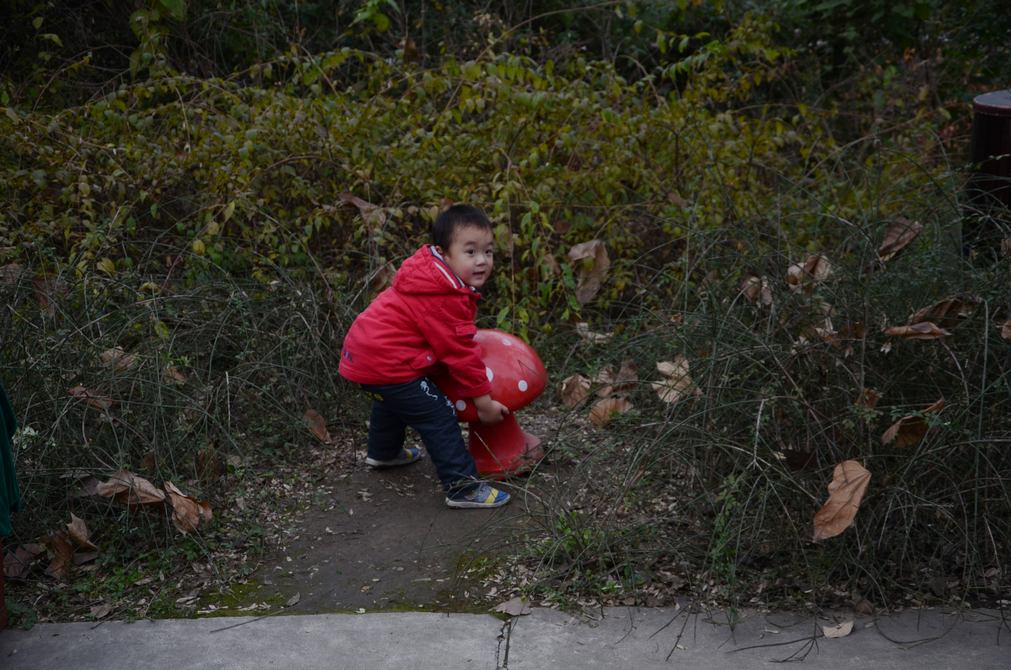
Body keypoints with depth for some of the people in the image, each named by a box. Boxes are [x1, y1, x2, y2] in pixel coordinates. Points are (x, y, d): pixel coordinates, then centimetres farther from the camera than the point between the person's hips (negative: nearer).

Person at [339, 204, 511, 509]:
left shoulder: (430, 273, 5)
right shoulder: (443, 300, -25)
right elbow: (458, 352, -19)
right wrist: (483, 400, -10)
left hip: (364, 352, 11)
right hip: (386, 365, -11)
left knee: (392, 400, 36)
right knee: (438, 417, -9)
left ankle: (383, 452, 60)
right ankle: (462, 487, -5)